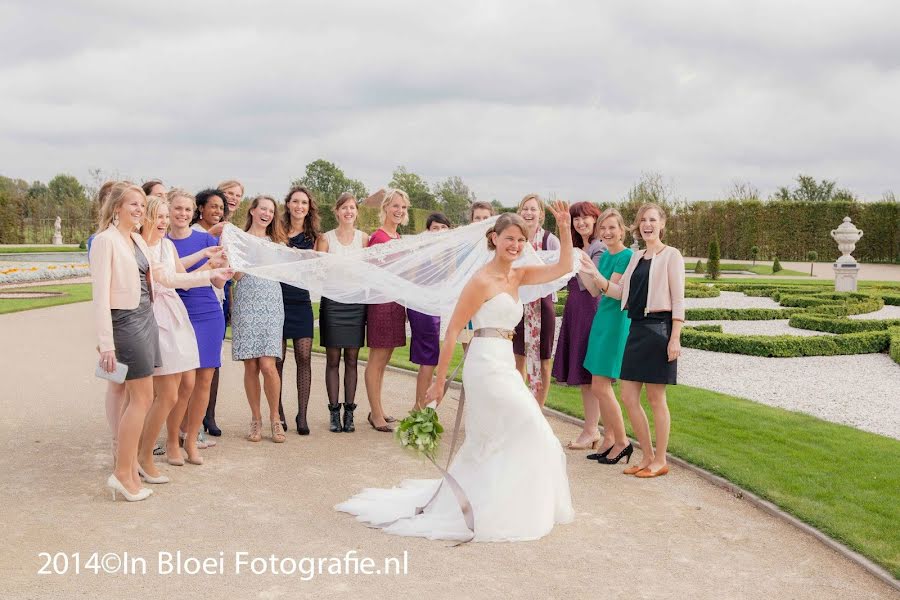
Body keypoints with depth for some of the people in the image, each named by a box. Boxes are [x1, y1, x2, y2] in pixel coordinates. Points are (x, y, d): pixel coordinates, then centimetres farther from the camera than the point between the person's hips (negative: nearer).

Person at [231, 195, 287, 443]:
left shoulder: (276, 241, 17)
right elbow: (237, 275, -1)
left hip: (271, 305, 1)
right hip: (246, 305, -1)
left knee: (268, 365, -11)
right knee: (251, 366, 0)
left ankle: (274, 416, 5)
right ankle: (256, 418, 13)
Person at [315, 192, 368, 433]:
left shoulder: (364, 238, 8)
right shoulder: (326, 238, 4)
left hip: (356, 302, 1)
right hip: (332, 302, -1)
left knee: (352, 359, 4)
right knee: (333, 359, 0)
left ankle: (349, 412, 10)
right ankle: (334, 413, 6)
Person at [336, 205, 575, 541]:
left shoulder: (517, 277, 10)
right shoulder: (482, 281, -12)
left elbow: (563, 268, 9)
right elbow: (452, 331, -13)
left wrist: (564, 228, -3)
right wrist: (439, 381, -13)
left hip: (504, 367, 8)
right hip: (487, 365, -8)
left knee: (487, 444, 16)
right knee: (530, 434, -6)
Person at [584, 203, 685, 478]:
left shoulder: (671, 255, -4)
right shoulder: (636, 256, 16)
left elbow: (678, 300, -8)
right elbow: (622, 293, 12)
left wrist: (675, 338, -15)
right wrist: (595, 276, -2)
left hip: (659, 329, -7)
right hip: (636, 329, 7)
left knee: (655, 399, 0)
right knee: (628, 398, 6)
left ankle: (660, 461, 13)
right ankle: (648, 456, 19)